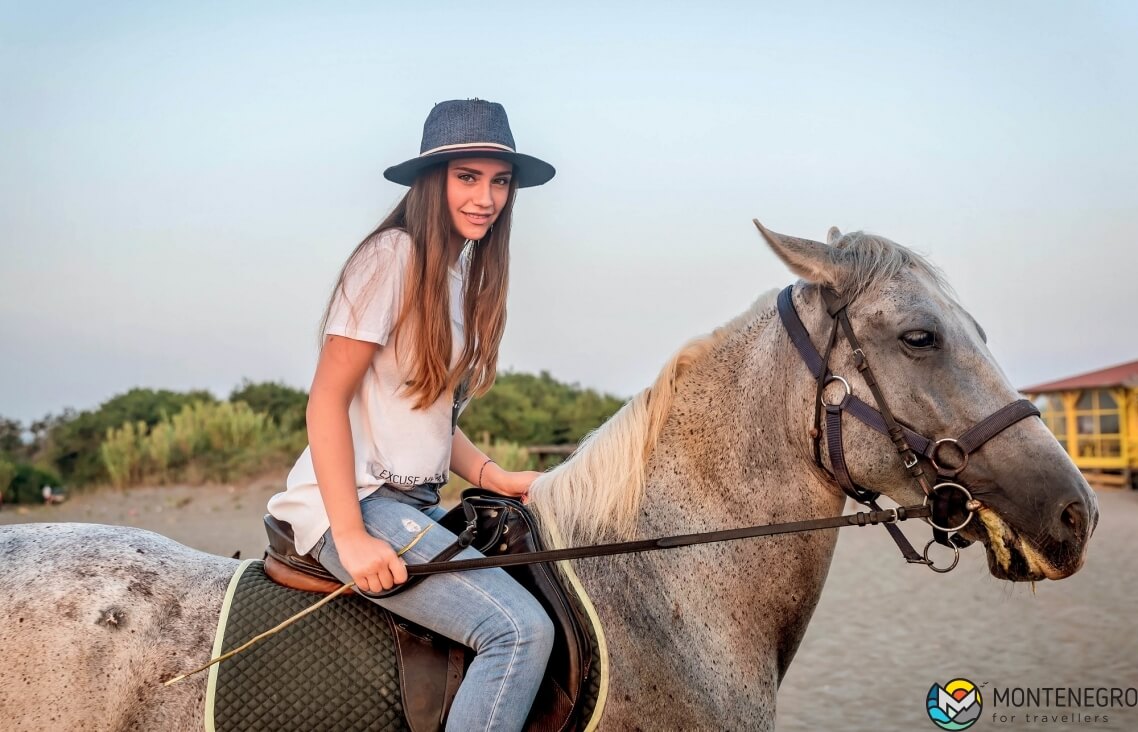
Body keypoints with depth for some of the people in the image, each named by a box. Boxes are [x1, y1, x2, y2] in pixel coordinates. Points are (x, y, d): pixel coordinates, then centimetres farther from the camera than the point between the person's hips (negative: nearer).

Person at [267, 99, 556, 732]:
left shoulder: (466, 271, 14)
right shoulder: (394, 257, -12)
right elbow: (327, 399, -15)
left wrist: (492, 475, 4)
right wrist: (352, 537, -21)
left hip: (418, 506, 9)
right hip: (361, 505, -9)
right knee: (521, 628, -22)